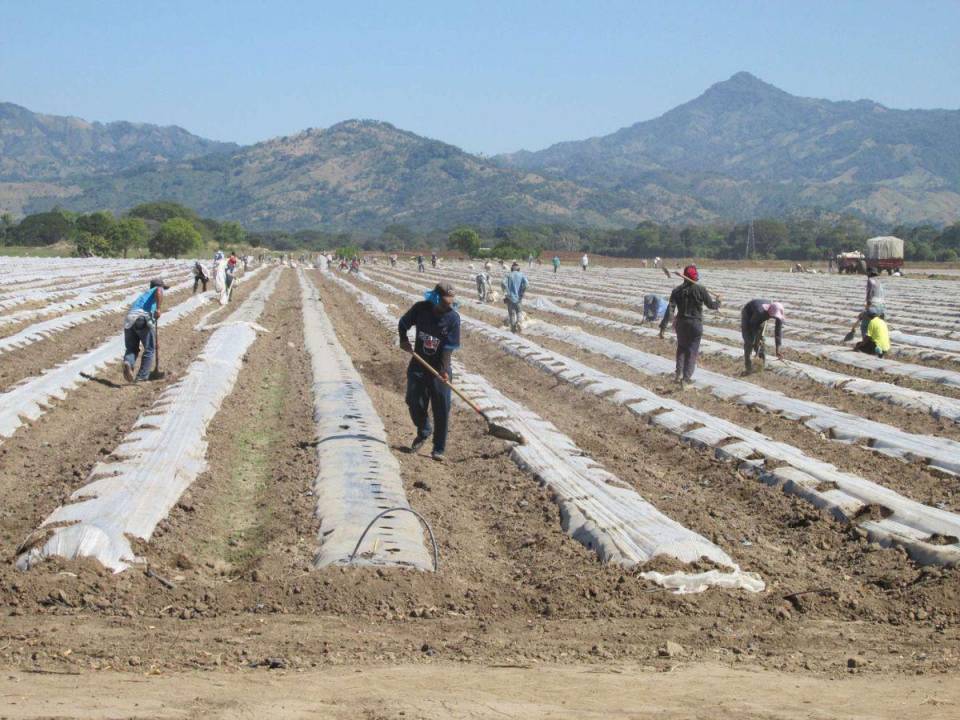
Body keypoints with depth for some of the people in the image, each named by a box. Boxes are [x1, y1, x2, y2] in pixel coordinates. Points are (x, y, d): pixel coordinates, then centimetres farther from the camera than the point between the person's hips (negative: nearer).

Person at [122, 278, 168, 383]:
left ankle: (128, 363, -20)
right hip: (143, 318, -6)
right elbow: (158, 291, -8)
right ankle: (142, 377, 6)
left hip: (129, 320, 6)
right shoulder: (157, 290, 21)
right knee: (149, 349, 8)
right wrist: (158, 309, -14)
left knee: (131, 349, 12)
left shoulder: (144, 294, 41)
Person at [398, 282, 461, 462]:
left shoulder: (452, 317, -13)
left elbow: (449, 347, -15)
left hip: (439, 368, -2)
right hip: (418, 365, 2)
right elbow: (403, 323, 10)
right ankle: (423, 432, 37)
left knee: (441, 409, -2)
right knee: (415, 403, 7)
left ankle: (439, 449, 8)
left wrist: (444, 370, -22)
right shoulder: (420, 309, -8)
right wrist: (403, 340, -6)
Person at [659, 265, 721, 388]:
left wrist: (663, 326, -9)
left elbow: (670, 309, -9)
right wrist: (717, 301, 23)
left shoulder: (677, 290, -4)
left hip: (681, 324, 3)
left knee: (681, 348, 23)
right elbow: (711, 305, 0)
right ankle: (686, 377, -2)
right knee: (692, 350, 4)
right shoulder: (700, 290, -11)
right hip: (695, 324, -3)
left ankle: (679, 373, 17)